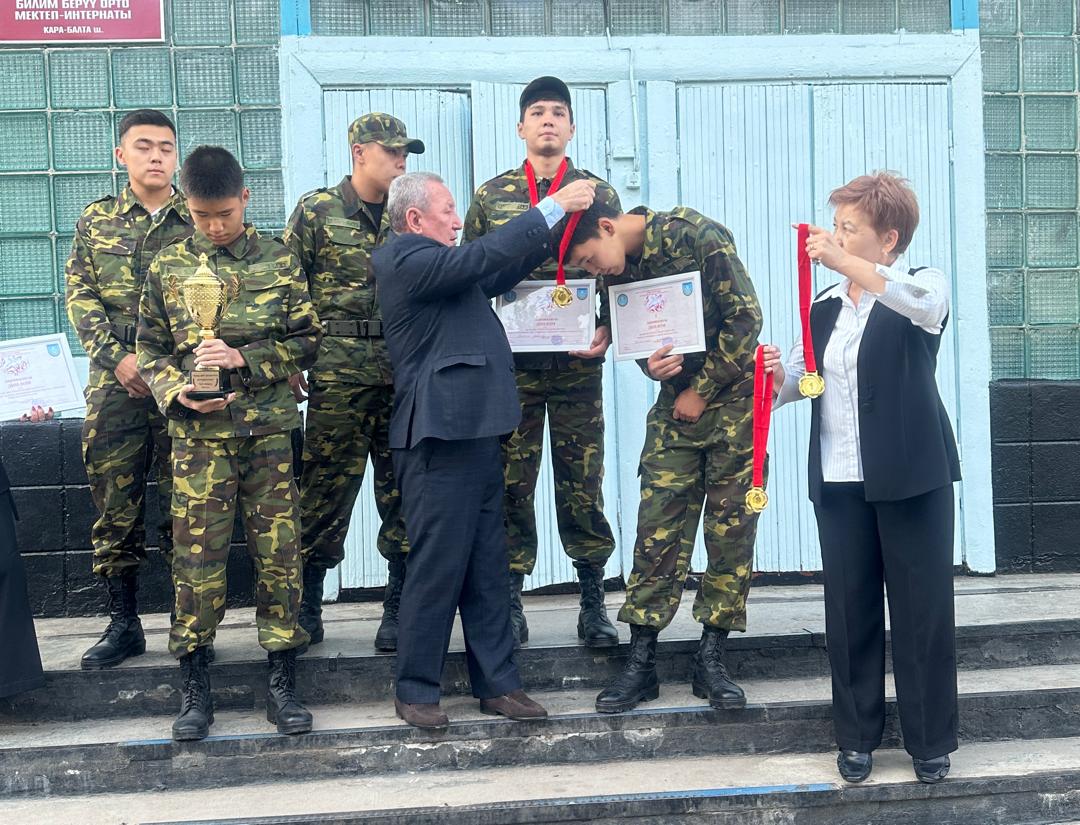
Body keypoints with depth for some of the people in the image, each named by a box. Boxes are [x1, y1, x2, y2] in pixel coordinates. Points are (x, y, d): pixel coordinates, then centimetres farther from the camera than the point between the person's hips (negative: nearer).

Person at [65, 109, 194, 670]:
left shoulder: (200, 221, 5)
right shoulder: (95, 222, 11)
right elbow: (79, 298, 6)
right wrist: (119, 357, -9)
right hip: (114, 386, 2)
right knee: (114, 508, 6)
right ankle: (123, 623, 18)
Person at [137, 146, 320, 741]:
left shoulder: (280, 261, 5)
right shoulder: (167, 267, 7)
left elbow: (307, 340, 4)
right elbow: (149, 351, 10)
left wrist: (245, 358, -11)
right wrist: (178, 392, -9)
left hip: (269, 428, 0)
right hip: (199, 432, 0)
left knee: (279, 552, 2)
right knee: (196, 554, 0)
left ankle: (282, 683, 14)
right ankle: (195, 687, 14)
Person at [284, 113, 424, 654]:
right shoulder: (316, 211, 4)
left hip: (405, 368, 3)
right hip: (338, 369, -3)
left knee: (404, 488, 3)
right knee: (326, 486, -1)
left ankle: (398, 607, 13)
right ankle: (306, 605, 13)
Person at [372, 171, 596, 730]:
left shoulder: (433, 263, 21)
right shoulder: (406, 261, -9)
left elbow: (496, 276, 25)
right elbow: (481, 259, -20)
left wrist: (551, 230, 15)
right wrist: (552, 207, -14)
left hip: (475, 435, 10)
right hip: (439, 438, -10)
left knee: (488, 568, 11)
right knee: (437, 568, -2)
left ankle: (496, 684, 20)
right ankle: (415, 690, 11)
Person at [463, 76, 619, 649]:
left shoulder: (599, 194, 7)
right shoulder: (491, 196, 8)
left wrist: (607, 332, -9)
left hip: (578, 362, 0)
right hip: (510, 363, 1)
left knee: (583, 483, 5)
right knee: (511, 483, 4)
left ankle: (593, 604, 16)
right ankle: (509, 603, 15)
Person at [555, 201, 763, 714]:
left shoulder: (695, 234, -14)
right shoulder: (624, 271, 5)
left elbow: (745, 317, -15)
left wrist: (701, 390, -11)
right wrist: (652, 366, -11)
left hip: (731, 399, -5)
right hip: (676, 406, 5)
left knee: (730, 529, 0)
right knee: (657, 530, -1)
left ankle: (711, 660, 10)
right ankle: (640, 663, 6)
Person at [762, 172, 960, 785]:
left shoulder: (924, 289, -2)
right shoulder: (826, 308, 14)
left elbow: (926, 300, -27)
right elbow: (798, 381, 12)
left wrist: (844, 262, -37)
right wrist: (776, 377, -11)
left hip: (912, 476, -4)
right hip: (840, 482, 5)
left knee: (924, 609, 3)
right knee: (850, 611, 9)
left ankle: (932, 741, 18)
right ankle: (857, 736, 22)